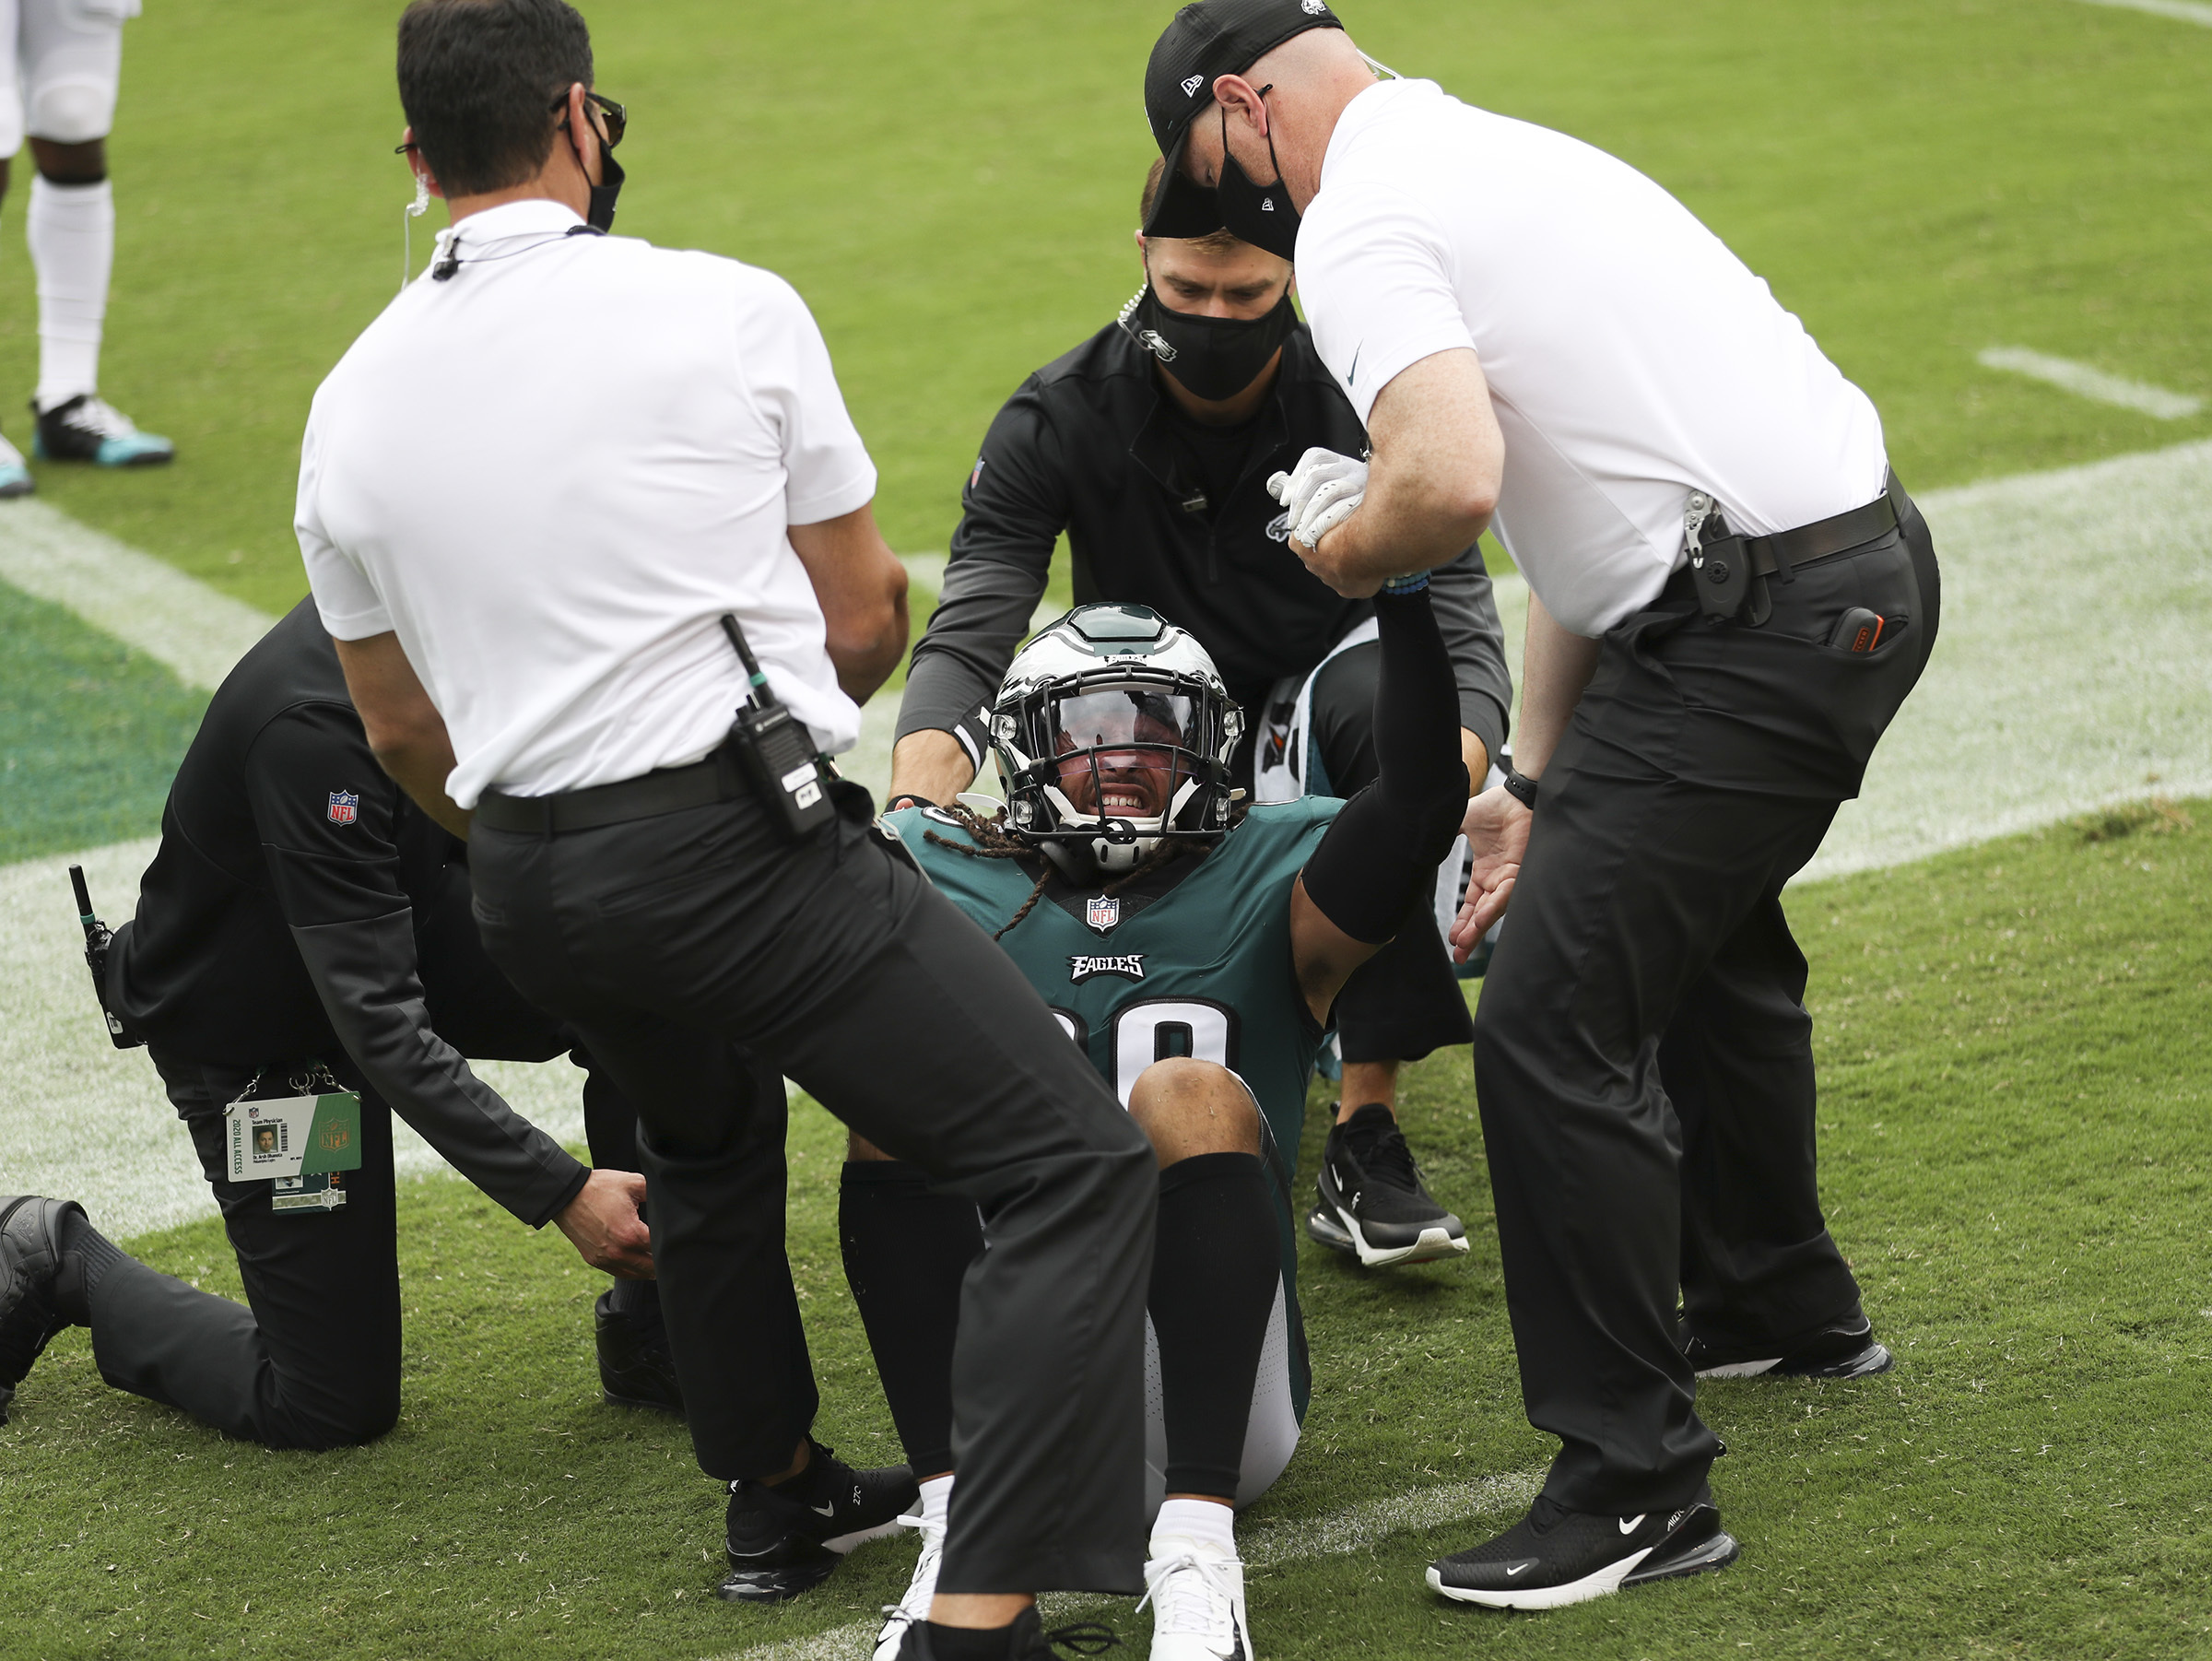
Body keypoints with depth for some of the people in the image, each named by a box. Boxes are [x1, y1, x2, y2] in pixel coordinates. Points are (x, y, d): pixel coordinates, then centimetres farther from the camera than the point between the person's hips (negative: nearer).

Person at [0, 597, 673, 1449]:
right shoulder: (315, 720, -38)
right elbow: (380, 1027, -37)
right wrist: (560, 1193, -39)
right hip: (253, 1034, -7)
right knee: (333, 1410, 0)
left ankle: (652, 1336, -8)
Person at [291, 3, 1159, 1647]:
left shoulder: (349, 409, 9)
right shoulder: (730, 312, -3)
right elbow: (867, 616, 6)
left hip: (522, 886, 6)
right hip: (747, 835, -6)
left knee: (700, 1147, 36)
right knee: (1076, 1169, -5)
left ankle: (777, 1495, 47)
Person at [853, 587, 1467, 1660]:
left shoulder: (1269, 883, 11)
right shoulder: (939, 878, 14)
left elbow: (1418, 807, -9)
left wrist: (1404, 592, -18)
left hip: (1212, 1381, -1)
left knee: (1192, 1095, -26)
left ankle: (1197, 1551, -39)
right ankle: (958, 1526, -32)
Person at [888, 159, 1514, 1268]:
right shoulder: (1059, 422, -9)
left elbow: (1462, 631, -22)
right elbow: (965, 643, -19)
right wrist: (915, 817, -41)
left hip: (1311, 736, -1)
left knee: (1388, 697, -36)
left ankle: (1367, 1135, -35)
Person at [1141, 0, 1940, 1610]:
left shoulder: (1361, 220, -9)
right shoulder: (1500, 155, 22)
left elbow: (1452, 480, -26)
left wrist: (1343, 551, -3)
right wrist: (1535, 780, 25)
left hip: (1756, 621, -10)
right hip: (1873, 559, 10)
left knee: (1554, 1025, -7)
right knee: (1704, 936, 32)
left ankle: (1636, 1487, -2)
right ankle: (1776, 1305, 50)